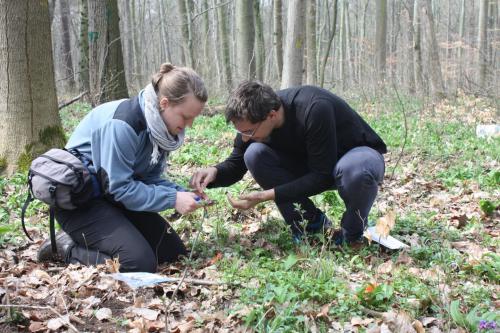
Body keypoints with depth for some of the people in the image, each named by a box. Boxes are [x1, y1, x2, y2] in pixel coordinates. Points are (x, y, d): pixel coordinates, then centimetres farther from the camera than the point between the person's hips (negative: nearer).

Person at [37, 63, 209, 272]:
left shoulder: (159, 125, -2)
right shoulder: (123, 123, -28)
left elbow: (150, 178, 4)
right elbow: (118, 187, -26)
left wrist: (182, 193, -13)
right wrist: (172, 199, -24)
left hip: (113, 199, 9)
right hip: (79, 201, -9)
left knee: (175, 254, 5)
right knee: (140, 264, -24)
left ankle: (86, 242, 15)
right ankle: (67, 250, -4)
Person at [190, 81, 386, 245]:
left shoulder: (315, 110, -36)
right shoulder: (254, 119, -17)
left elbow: (323, 176, -31)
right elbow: (235, 164, -5)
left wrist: (266, 196, -35)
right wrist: (214, 172, -28)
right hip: (310, 165, 5)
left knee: (354, 170, -43)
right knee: (254, 155, -20)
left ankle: (352, 233, -9)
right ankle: (311, 224, -6)